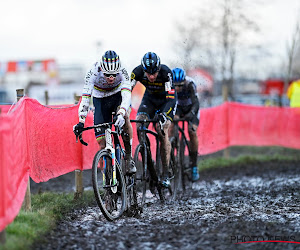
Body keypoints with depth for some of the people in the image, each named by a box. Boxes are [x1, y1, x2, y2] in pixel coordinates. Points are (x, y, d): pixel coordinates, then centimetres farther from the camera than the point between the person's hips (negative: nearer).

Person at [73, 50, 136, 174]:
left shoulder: (122, 72, -31)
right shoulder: (93, 73, -31)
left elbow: (126, 95, -42)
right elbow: (85, 97, -35)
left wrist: (121, 114, -59)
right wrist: (81, 121, -45)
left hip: (118, 96, -1)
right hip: (100, 99, 1)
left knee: (124, 117, -34)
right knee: (102, 143, -9)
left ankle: (129, 156, -23)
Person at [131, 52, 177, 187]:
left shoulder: (165, 72, -35)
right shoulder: (138, 71, -27)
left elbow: (171, 98, -38)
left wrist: (164, 114, -54)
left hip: (166, 99, -3)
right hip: (150, 98, 3)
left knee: (162, 132, -21)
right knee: (139, 126, -21)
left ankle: (166, 174, -13)